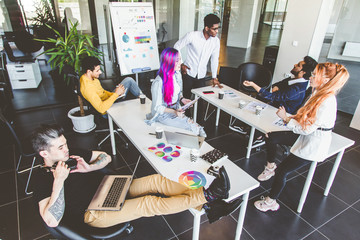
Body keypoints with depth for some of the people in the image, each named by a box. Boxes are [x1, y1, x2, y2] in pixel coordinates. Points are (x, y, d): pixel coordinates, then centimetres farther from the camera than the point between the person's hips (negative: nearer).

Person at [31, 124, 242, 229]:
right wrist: (59, 181, -27)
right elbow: (52, 221, -22)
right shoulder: (42, 179, -10)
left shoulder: (70, 154, 9)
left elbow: (106, 157, 14)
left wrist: (88, 168, -6)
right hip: (94, 213, -6)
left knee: (157, 180, -14)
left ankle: (210, 207, -15)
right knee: (148, 204, -27)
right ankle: (208, 195, -22)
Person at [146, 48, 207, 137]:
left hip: (177, 110, 7)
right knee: (195, 128, -20)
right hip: (163, 114, -6)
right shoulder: (158, 83, -24)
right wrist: (174, 112, -27)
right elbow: (157, 107, -17)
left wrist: (182, 99, -5)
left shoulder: (177, 74, -1)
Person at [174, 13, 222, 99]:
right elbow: (177, 46, -4)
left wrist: (214, 77, 8)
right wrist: (180, 64, -8)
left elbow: (214, 59, 7)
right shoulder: (192, 36, -16)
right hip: (188, 73, -3)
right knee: (186, 97, 5)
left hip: (201, 76, 3)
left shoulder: (216, 41, -4)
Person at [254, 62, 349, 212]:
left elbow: (306, 129, -25)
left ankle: (271, 202, 16)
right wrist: (292, 117, -7)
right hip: (307, 138, 10)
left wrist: (286, 118, -17)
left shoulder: (327, 102, -27)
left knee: (281, 171, -4)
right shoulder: (318, 94, 3)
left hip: (313, 146, -9)